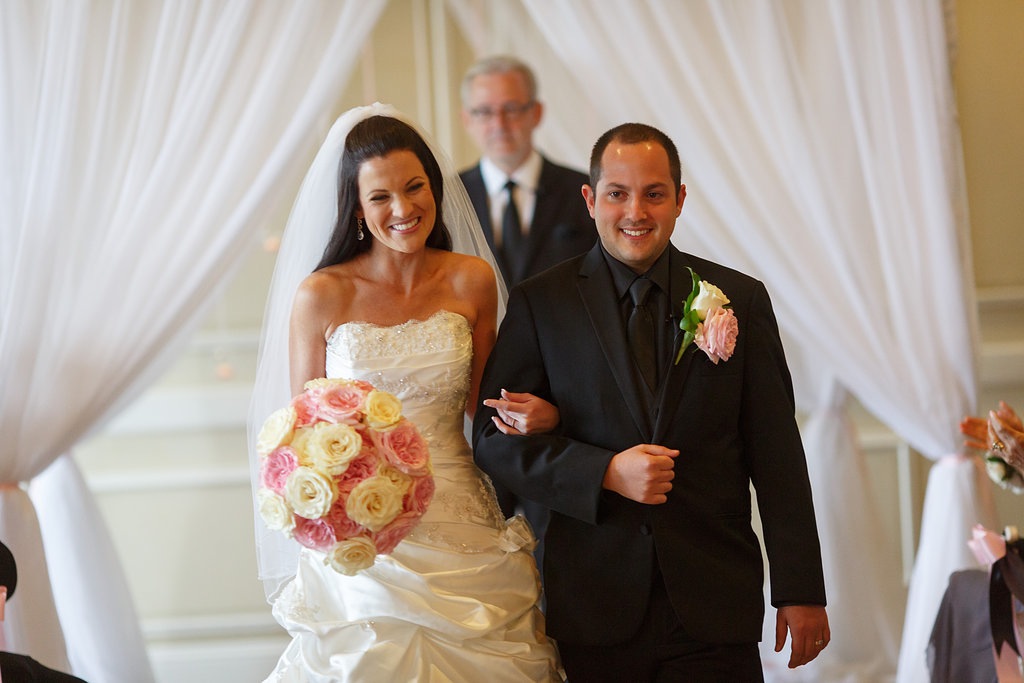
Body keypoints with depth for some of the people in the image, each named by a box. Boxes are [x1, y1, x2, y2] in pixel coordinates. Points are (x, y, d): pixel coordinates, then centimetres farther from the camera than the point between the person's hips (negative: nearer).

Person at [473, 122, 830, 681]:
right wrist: (606, 473, -14)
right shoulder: (539, 305, 4)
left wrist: (800, 591, 2)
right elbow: (495, 438, 0)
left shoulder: (741, 300, 6)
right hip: (594, 609, 0)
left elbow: (776, 453, 5)